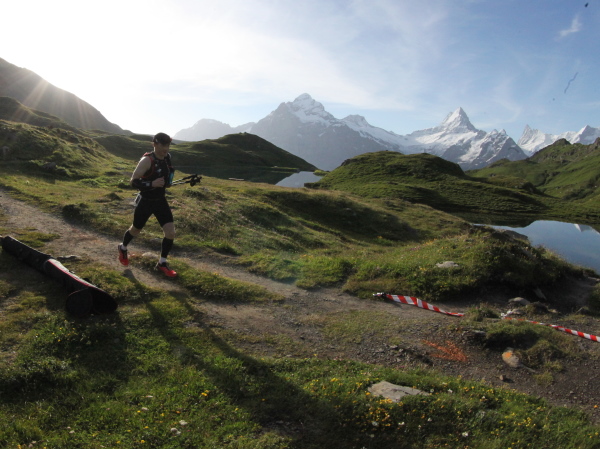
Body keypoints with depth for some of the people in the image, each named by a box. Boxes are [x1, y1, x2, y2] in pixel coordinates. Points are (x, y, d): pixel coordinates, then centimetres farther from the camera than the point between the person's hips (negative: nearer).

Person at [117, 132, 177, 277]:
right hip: (145, 202, -5)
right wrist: (152, 184, -36)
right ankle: (123, 248, 49)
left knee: (171, 233, -6)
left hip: (160, 200, 5)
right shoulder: (147, 160, -22)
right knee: (135, 230, 17)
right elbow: (134, 181, -24)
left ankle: (162, 263, 12)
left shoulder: (167, 157, -1)